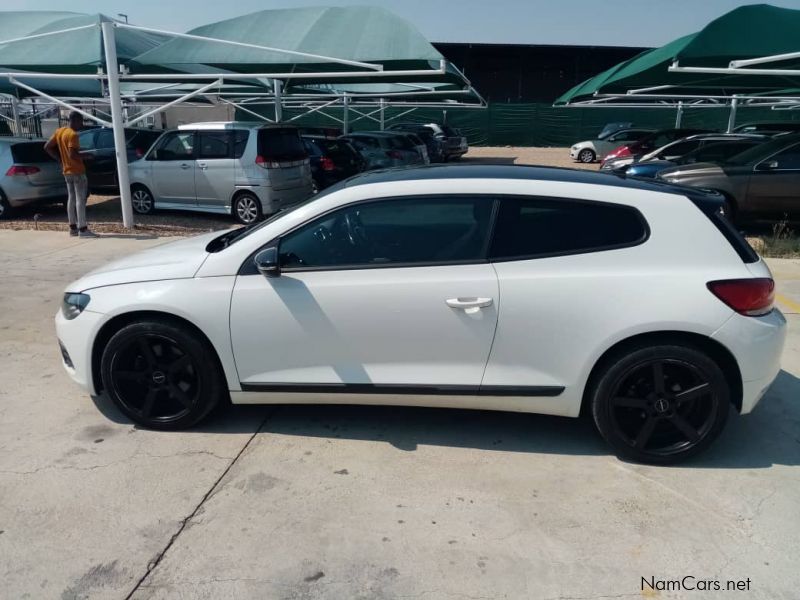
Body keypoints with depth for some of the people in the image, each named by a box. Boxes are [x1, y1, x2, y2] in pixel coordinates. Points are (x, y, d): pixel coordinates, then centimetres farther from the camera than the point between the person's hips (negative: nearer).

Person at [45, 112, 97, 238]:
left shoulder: (59, 131, 10)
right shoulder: (73, 135, -16)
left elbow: (47, 147, 13)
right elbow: (73, 154, -25)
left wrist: (60, 159, 13)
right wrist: (87, 155, -10)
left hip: (67, 171, 9)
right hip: (77, 171, -9)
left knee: (71, 199, 12)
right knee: (80, 199, -8)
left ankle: (73, 228, 16)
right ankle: (83, 229, -10)